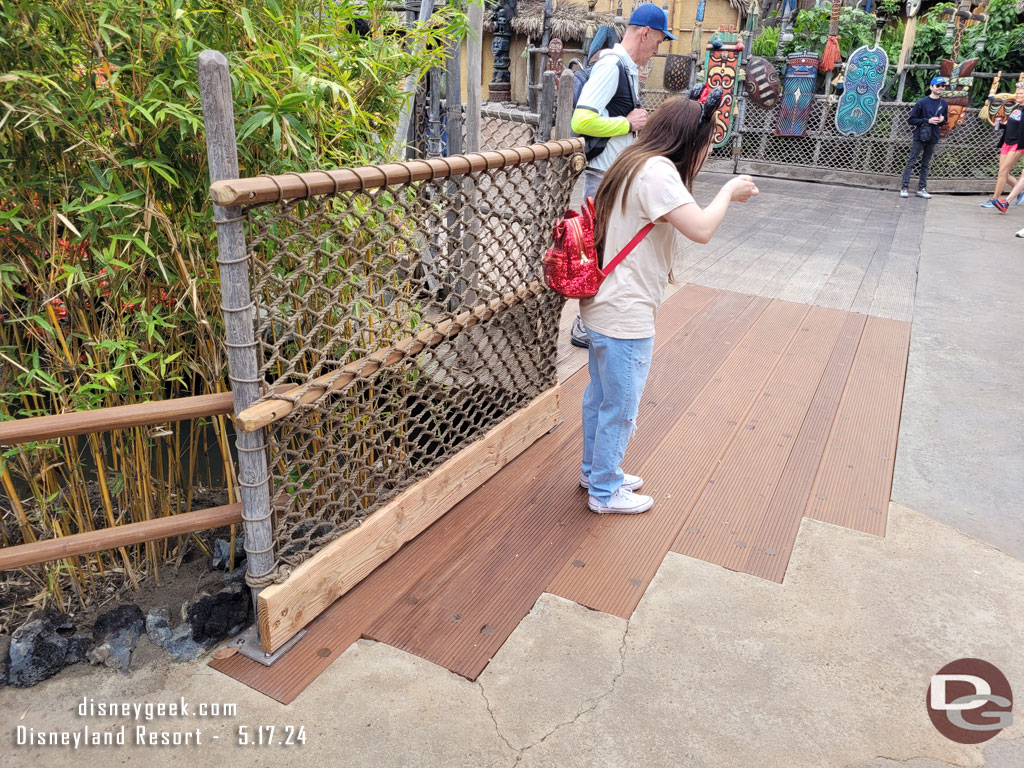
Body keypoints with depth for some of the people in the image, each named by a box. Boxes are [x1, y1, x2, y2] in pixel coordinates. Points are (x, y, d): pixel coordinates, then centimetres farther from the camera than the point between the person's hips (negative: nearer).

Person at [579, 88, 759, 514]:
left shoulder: (635, 163, 10)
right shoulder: (657, 171, -21)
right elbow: (701, 229, -26)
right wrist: (728, 192, -11)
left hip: (603, 307, 10)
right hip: (626, 316, -10)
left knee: (600, 396, 23)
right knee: (620, 409, 6)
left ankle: (594, 470, 41)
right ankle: (606, 491, 24)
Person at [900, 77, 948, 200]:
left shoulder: (944, 104, 9)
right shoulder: (923, 102, -6)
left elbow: (944, 121, 20)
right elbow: (911, 120, -7)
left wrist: (941, 120, -4)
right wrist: (928, 120, -15)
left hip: (933, 139, 4)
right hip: (920, 136, -4)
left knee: (926, 164, 8)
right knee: (911, 162, -5)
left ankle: (922, 189, 10)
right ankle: (905, 187, -3)